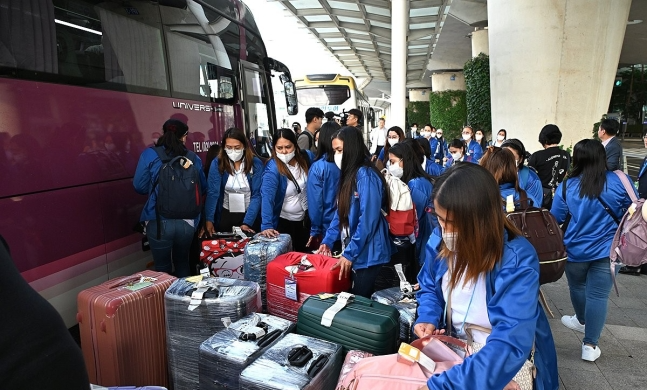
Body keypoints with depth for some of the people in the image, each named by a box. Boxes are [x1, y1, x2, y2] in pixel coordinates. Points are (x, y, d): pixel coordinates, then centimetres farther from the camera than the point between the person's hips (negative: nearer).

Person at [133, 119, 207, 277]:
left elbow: (140, 187, 0)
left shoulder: (149, 154, -3)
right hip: (187, 221, 2)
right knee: (182, 263, 22)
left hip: (159, 221, -2)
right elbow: (202, 188, 10)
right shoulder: (193, 157, 3)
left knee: (162, 267, 13)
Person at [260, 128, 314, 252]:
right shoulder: (272, 169, -24)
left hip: (306, 218, 5)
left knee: (304, 254, 23)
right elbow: (267, 197, -33)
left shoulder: (306, 157, -9)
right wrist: (266, 225, -43)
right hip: (284, 222, -4)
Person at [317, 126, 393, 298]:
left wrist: (349, 253, -19)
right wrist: (327, 241, 8)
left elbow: (368, 221, -22)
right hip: (353, 251, 8)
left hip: (367, 254, -8)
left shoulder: (366, 175, -19)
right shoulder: (348, 174, 10)